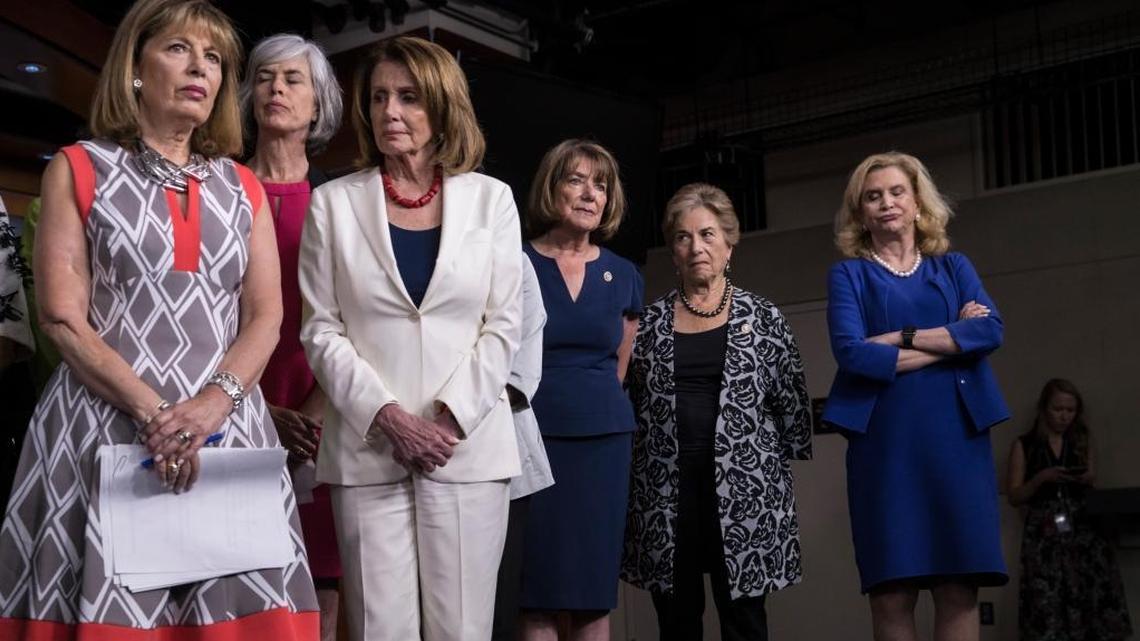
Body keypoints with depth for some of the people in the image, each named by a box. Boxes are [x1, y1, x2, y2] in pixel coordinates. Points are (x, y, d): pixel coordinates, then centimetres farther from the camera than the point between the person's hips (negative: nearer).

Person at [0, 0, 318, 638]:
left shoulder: (243, 189, 16)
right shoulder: (79, 170, 6)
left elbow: (266, 316, 7)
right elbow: (64, 318, -3)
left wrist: (212, 404, -12)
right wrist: (152, 412, -14)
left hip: (225, 431, 3)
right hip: (105, 430, -3)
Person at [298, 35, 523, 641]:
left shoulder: (491, 198, 8)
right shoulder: (334, 203, 6)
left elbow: (504, 324, 4)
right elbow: (321, 331, 2)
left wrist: (451, 418, -9)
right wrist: (386, 417, -11)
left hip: (469, 447, 1)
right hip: (368, 450, 0)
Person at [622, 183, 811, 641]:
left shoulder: (762, 318, 5)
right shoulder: (650, 321, 10)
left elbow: (791, 399, 5)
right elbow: (629, 401, 14)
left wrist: (782, 455, 2)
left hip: (744, 490, -1)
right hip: (665, 490, 2)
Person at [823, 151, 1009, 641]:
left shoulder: (954, 267, 16)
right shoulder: (849, 275, 9)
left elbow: (991, 330, -3)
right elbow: (851, 352, -9)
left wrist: (900, 338, -8)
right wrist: (950, 341, -5)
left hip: (955, 436, 2)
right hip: (885, 440, -1)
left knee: (959, 588, -3)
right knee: (890, 593, -5)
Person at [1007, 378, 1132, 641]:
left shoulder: (1083, 440, 15)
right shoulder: (1024, 445, 8)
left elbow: (1095, 486, 20)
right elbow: (1015, 497, 5)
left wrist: (1088, 480, -3)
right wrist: (1041, 478, -11)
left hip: (1083, 530, 2)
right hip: (1044, 535, -2)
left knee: (1096, 596, -14)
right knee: (1047, 609, -14)